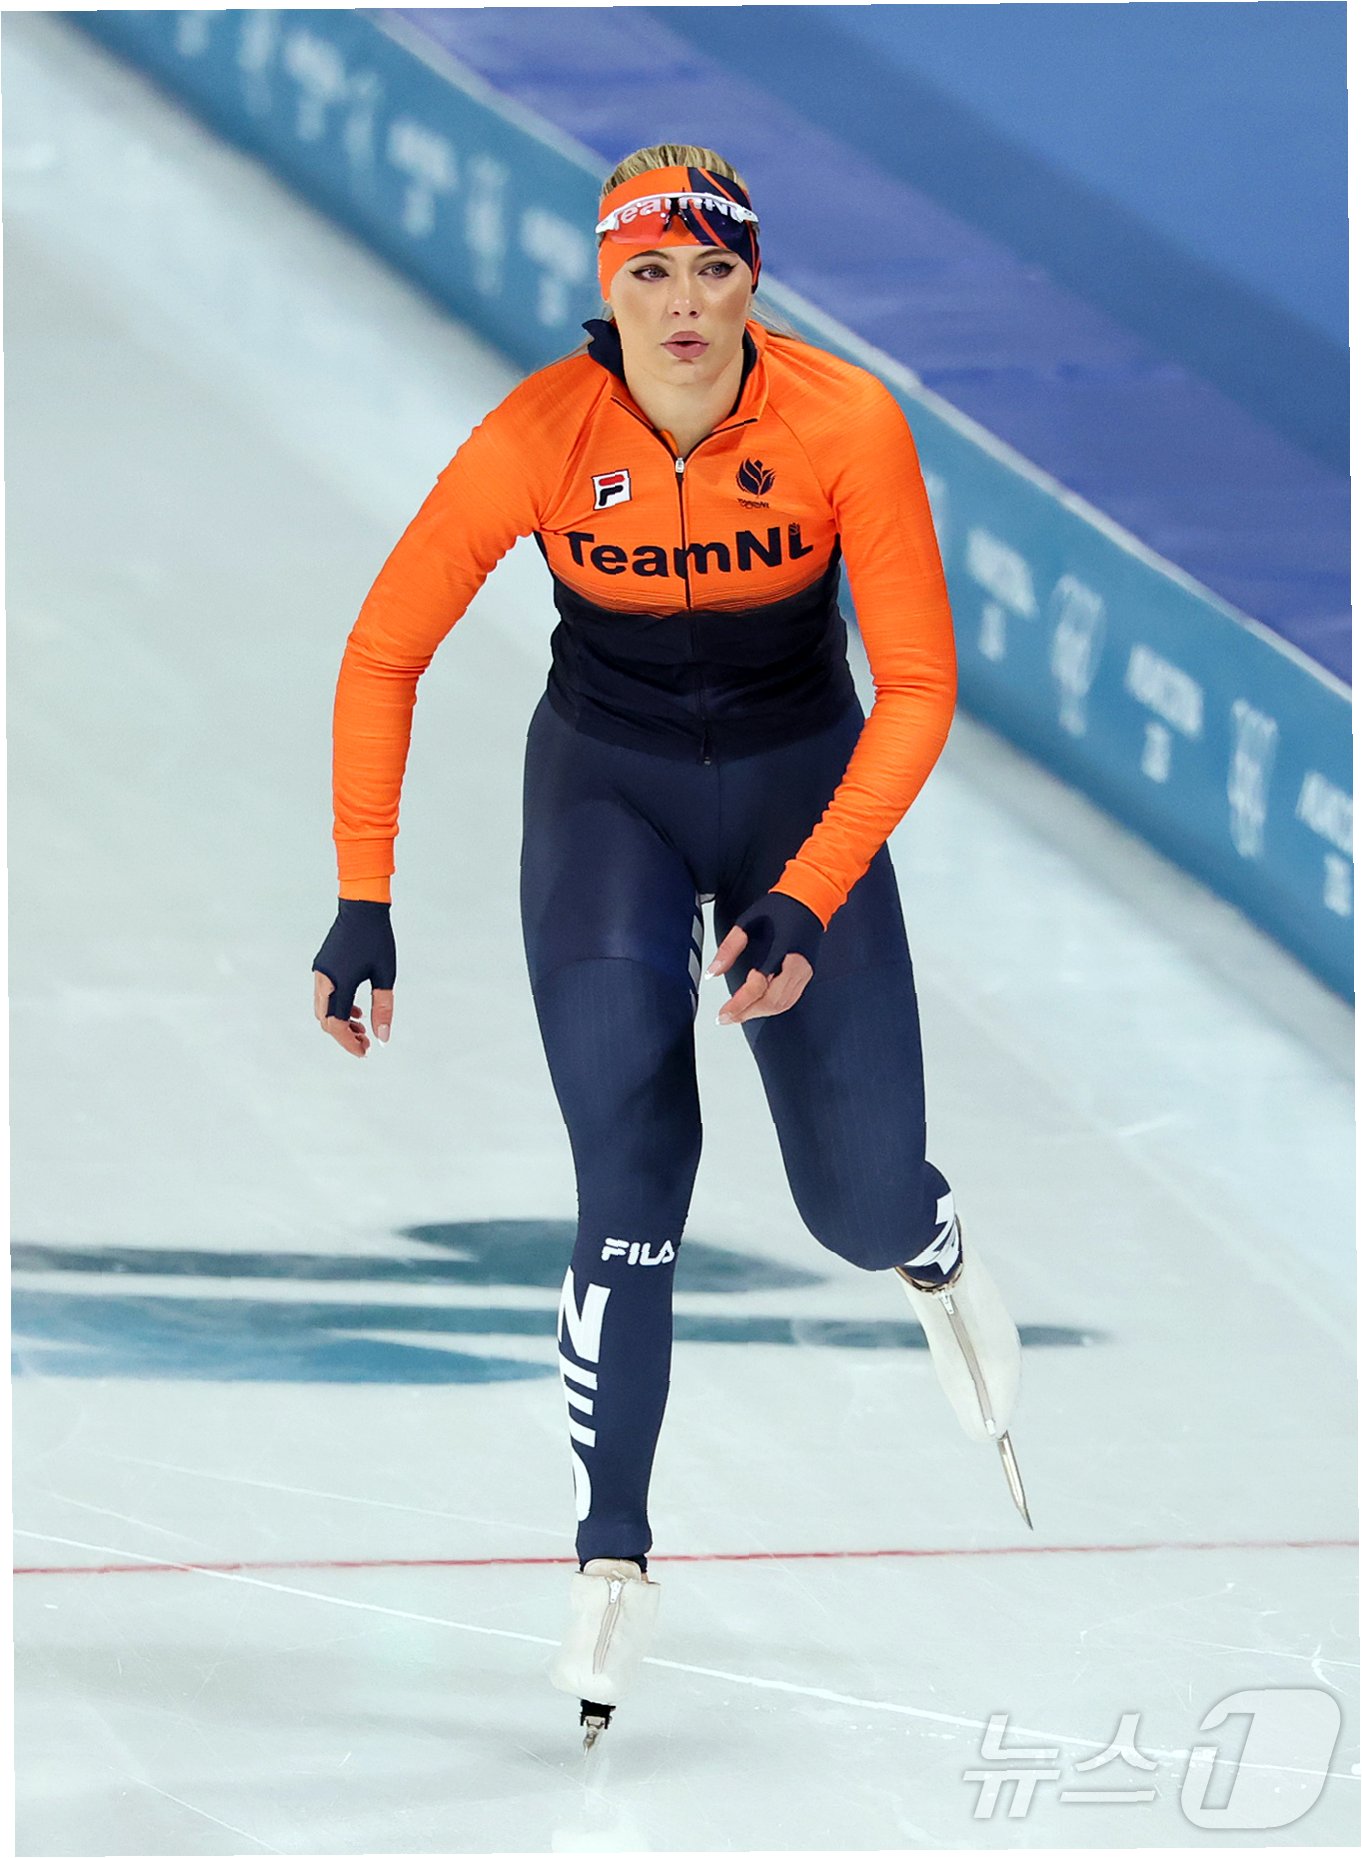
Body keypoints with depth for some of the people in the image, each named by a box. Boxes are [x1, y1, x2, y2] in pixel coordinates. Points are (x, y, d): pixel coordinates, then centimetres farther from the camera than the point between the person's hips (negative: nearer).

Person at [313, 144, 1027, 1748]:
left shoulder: (845, 423, -24)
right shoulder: (540, 438, -22)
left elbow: (918, 685, -18)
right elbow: (384, 654, -12)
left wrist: (807, 902, -26)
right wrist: (363, 899, -15)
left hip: (802, 770, 0)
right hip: (606, 783, 0)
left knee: (863, 1208, 0)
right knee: (629, 1177, -16)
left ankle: (933, 1263, 39)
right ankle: (612, 1557, -8)